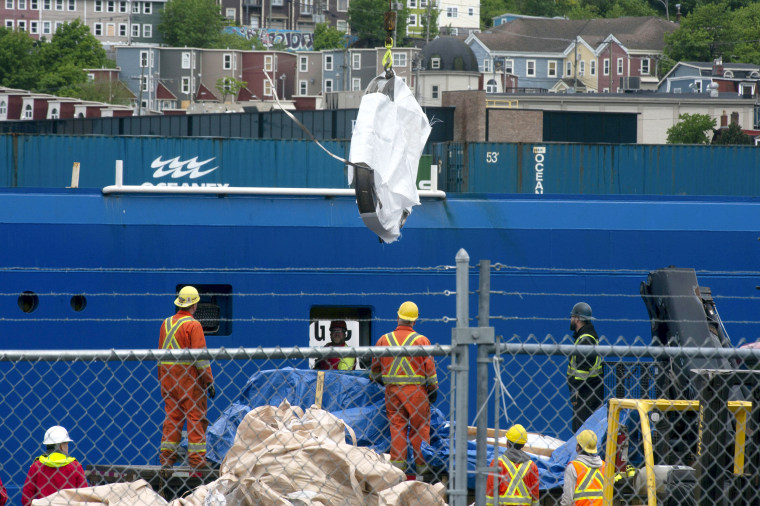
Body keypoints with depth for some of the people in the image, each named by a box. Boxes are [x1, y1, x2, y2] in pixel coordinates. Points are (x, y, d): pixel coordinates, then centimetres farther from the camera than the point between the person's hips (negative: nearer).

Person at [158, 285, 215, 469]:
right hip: (189, 377, -6)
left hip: (168, 376, 6)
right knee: (196, 416, -2)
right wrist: (209, 381, -9)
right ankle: (197, 458, -5)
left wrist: (161, 379, 22)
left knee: (171, 416, 10)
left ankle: (167, 456, 8)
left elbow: (160, 352, 15)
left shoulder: (166, 323, 10)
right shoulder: (193, 325, -10)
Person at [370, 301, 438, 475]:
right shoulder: (421, 340, -4)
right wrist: (433, 388, 6)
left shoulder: (384, 340, 4)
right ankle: (422, 464, 4)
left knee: (396, 426, 7)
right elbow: (430, 367, -3)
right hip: (416, 390, -3)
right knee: (420, 427, 4)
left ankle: (397, 462, 4)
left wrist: (375, 379, 35)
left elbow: (375, 366, 16)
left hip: (392, 389, 3)